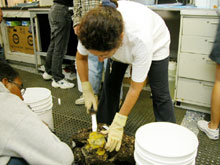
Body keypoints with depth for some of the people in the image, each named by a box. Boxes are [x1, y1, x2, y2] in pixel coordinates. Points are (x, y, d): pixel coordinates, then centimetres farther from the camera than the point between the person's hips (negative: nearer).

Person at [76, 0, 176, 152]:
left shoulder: (141, 39, -47)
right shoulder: (91, 28, -36)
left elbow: (136, 88, -34)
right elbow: (80, 58, -12)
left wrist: (119, 123, -28)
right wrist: (87, 91, -15)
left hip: (155, 44, -3)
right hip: (118, 44, 4)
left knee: (160, 94, -6)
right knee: (109, 85, -1)